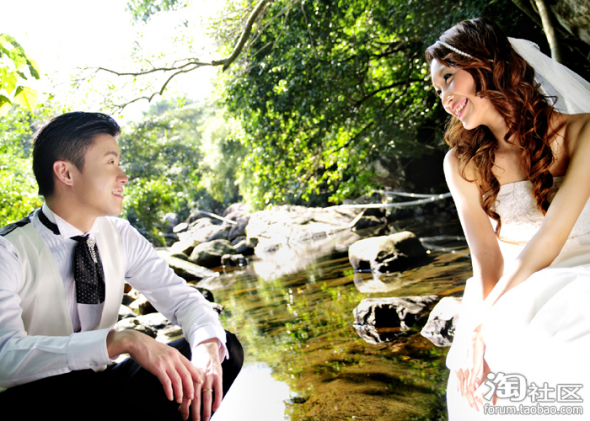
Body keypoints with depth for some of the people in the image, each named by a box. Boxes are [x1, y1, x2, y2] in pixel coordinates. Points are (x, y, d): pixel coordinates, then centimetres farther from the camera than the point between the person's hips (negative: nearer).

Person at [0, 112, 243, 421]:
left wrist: (207, 348, -24)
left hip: (102, 384, 6)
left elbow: (181, 297, -2)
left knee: (227, 350, -11)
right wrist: (120, 340, -43)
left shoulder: (120, 236, 0)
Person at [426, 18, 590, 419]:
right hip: (515, 287, 2)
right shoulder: (463, 163, -1)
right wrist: (482, 332, -27)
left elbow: (552, 235, -20)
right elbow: (486, 255, -10)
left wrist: (484, 322, -26)